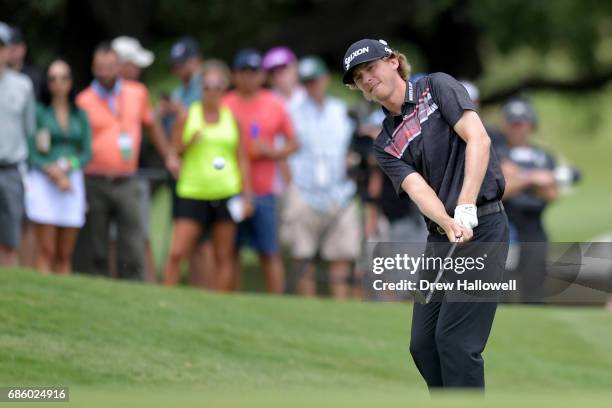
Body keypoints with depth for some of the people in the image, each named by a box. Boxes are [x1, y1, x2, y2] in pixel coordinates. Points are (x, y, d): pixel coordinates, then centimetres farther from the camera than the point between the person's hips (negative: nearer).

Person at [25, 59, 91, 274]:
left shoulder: (80, 115, 12)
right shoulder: (39, 111, 2)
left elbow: (87, 153, 8)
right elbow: (30, 152, -4)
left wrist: (65, 167, -10)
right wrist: (52, 172, -15)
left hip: (73, 181, 4)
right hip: (43, 182, -4)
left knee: (65, 255, 2)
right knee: (46, 251, -11)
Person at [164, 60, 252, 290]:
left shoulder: (231, 118, 9)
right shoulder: (188, 117, 4)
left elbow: (242, 159, 11)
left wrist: (247, 195, 6)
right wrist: (190, 142, -14)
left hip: (225, 194, 2)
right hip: (192, 193, -1)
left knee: (224, 257, 3)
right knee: (176, 253, -10)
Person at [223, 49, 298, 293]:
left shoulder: (274, 106, 7)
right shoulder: (225, 106, 6)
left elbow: (292, 143, 10)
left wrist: (273, 152, -8)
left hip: (263, 193, 0)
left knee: (269, 254, -3)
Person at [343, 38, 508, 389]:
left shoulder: (437, 87, 0)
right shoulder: (385, 145, 12)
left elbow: (478, 139, -13)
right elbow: (417, 187, -4)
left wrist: (465, 208, -22)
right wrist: (449, 224, -25)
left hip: (482, 228, -7)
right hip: (440, 239, 7)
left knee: (455, 341, -12)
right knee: (423, 344, 5)